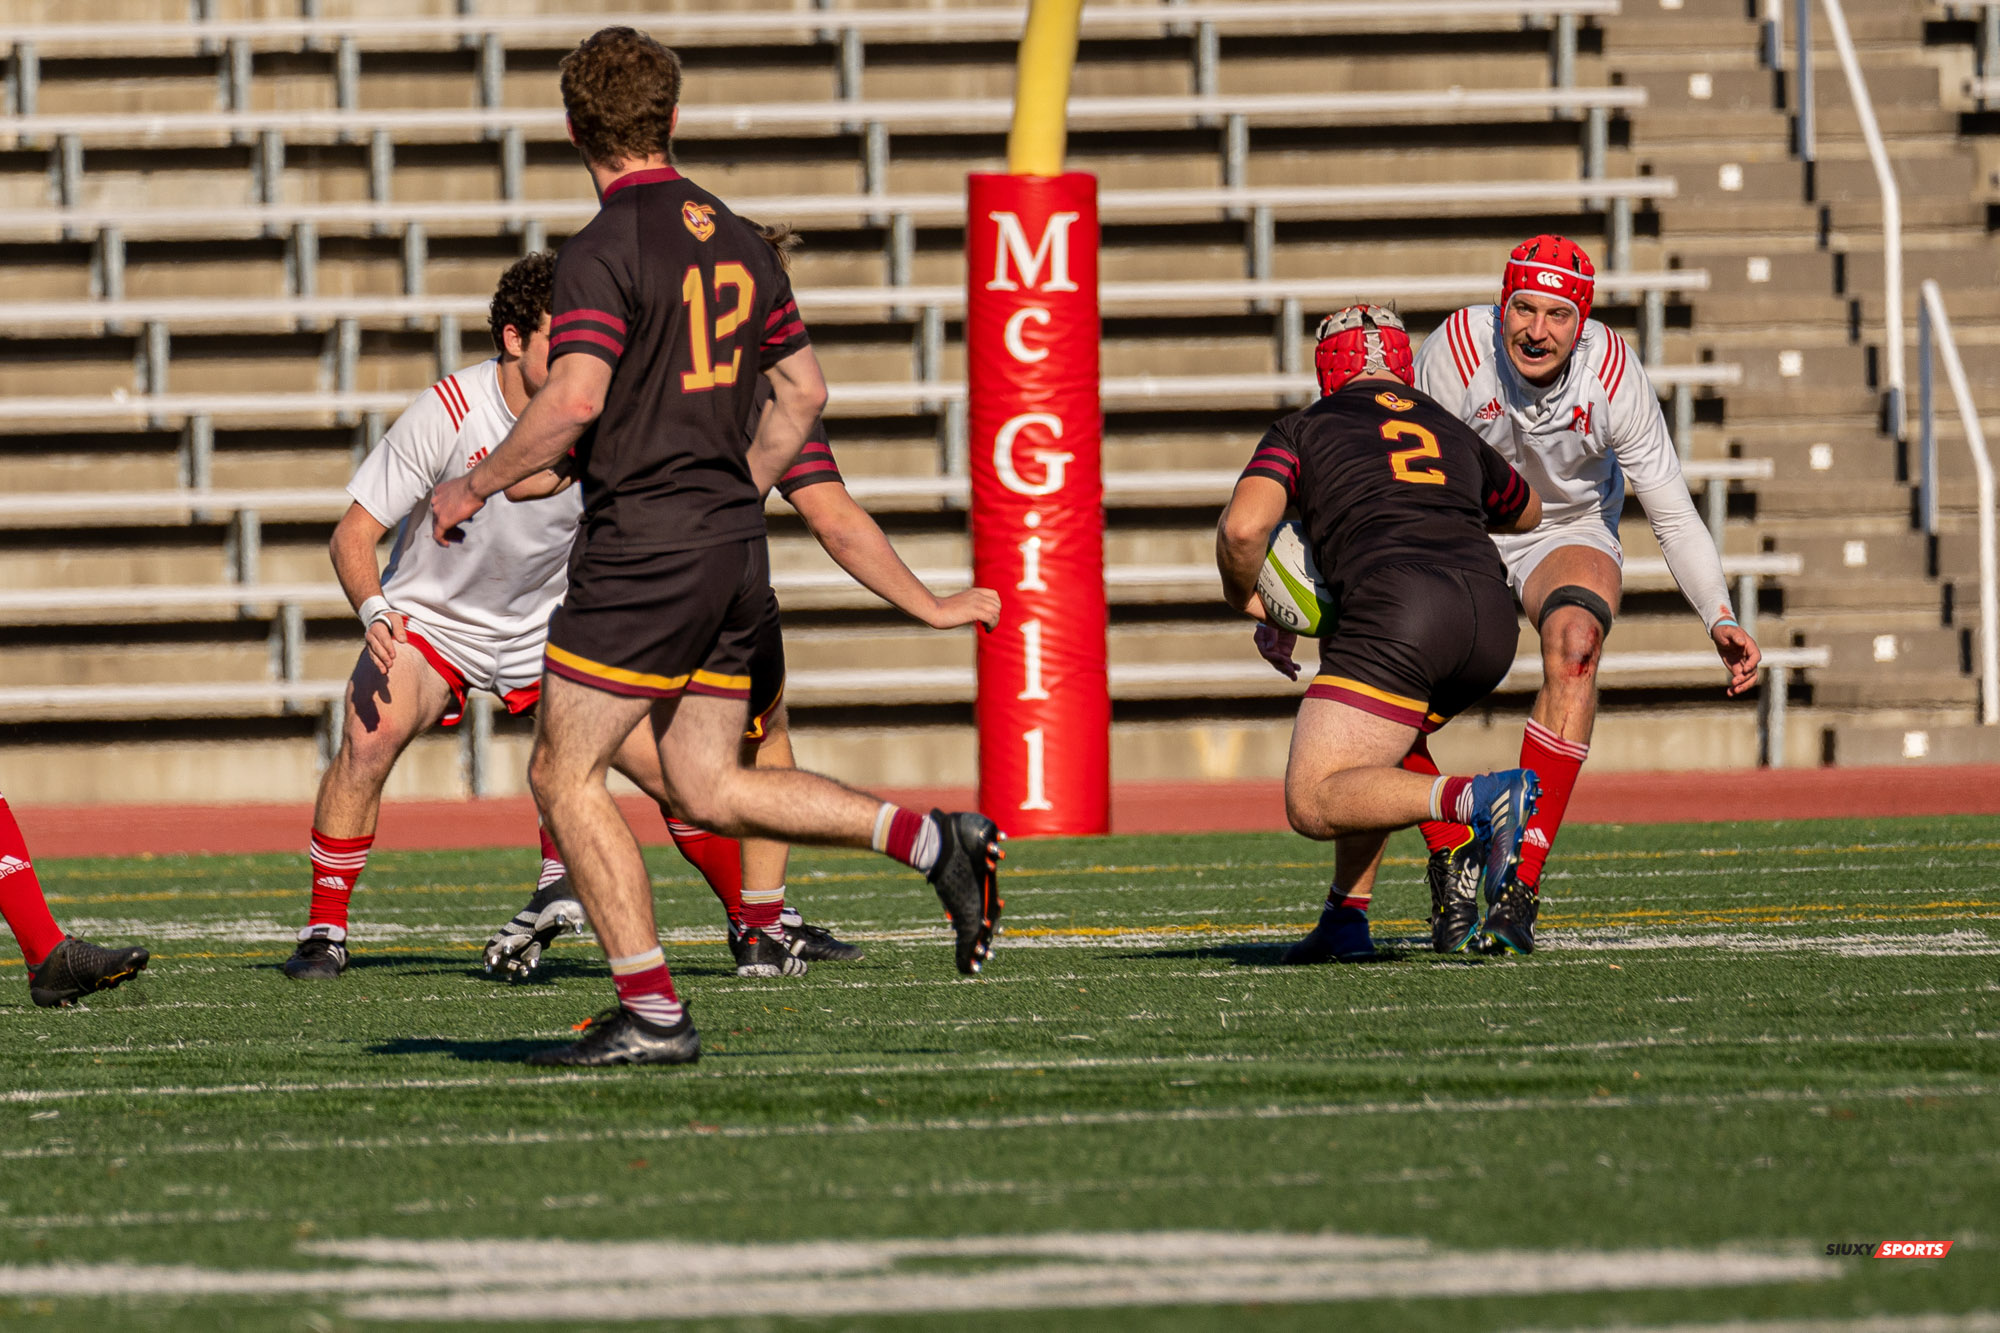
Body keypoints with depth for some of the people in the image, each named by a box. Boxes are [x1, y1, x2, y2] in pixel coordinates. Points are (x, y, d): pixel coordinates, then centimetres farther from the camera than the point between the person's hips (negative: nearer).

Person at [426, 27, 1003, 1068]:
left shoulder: (605, 252, -12)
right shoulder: (735, 240, 13)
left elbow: (575, 399, -23)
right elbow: (803, 390, 18)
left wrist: (474, 488, -11)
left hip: (645, 552, -8)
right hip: (736, 552, 8)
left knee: (563, 776, 1)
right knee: (709, 790, 13)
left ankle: (651, 1013, -3)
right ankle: (936, 842, 1)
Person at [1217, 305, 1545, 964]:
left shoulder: (1302, 430, 16)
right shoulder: (1453, 433, 30)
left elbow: (1243, 527, -2)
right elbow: (1527, 511, 50)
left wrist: (1242, 596, 18)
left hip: (1398, 606, -6)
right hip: (1491, 614, 6)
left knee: (1312, 804, -4)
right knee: (1369, 752, 32)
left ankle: (1481, 798, -25)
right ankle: (1347, 920, 20)